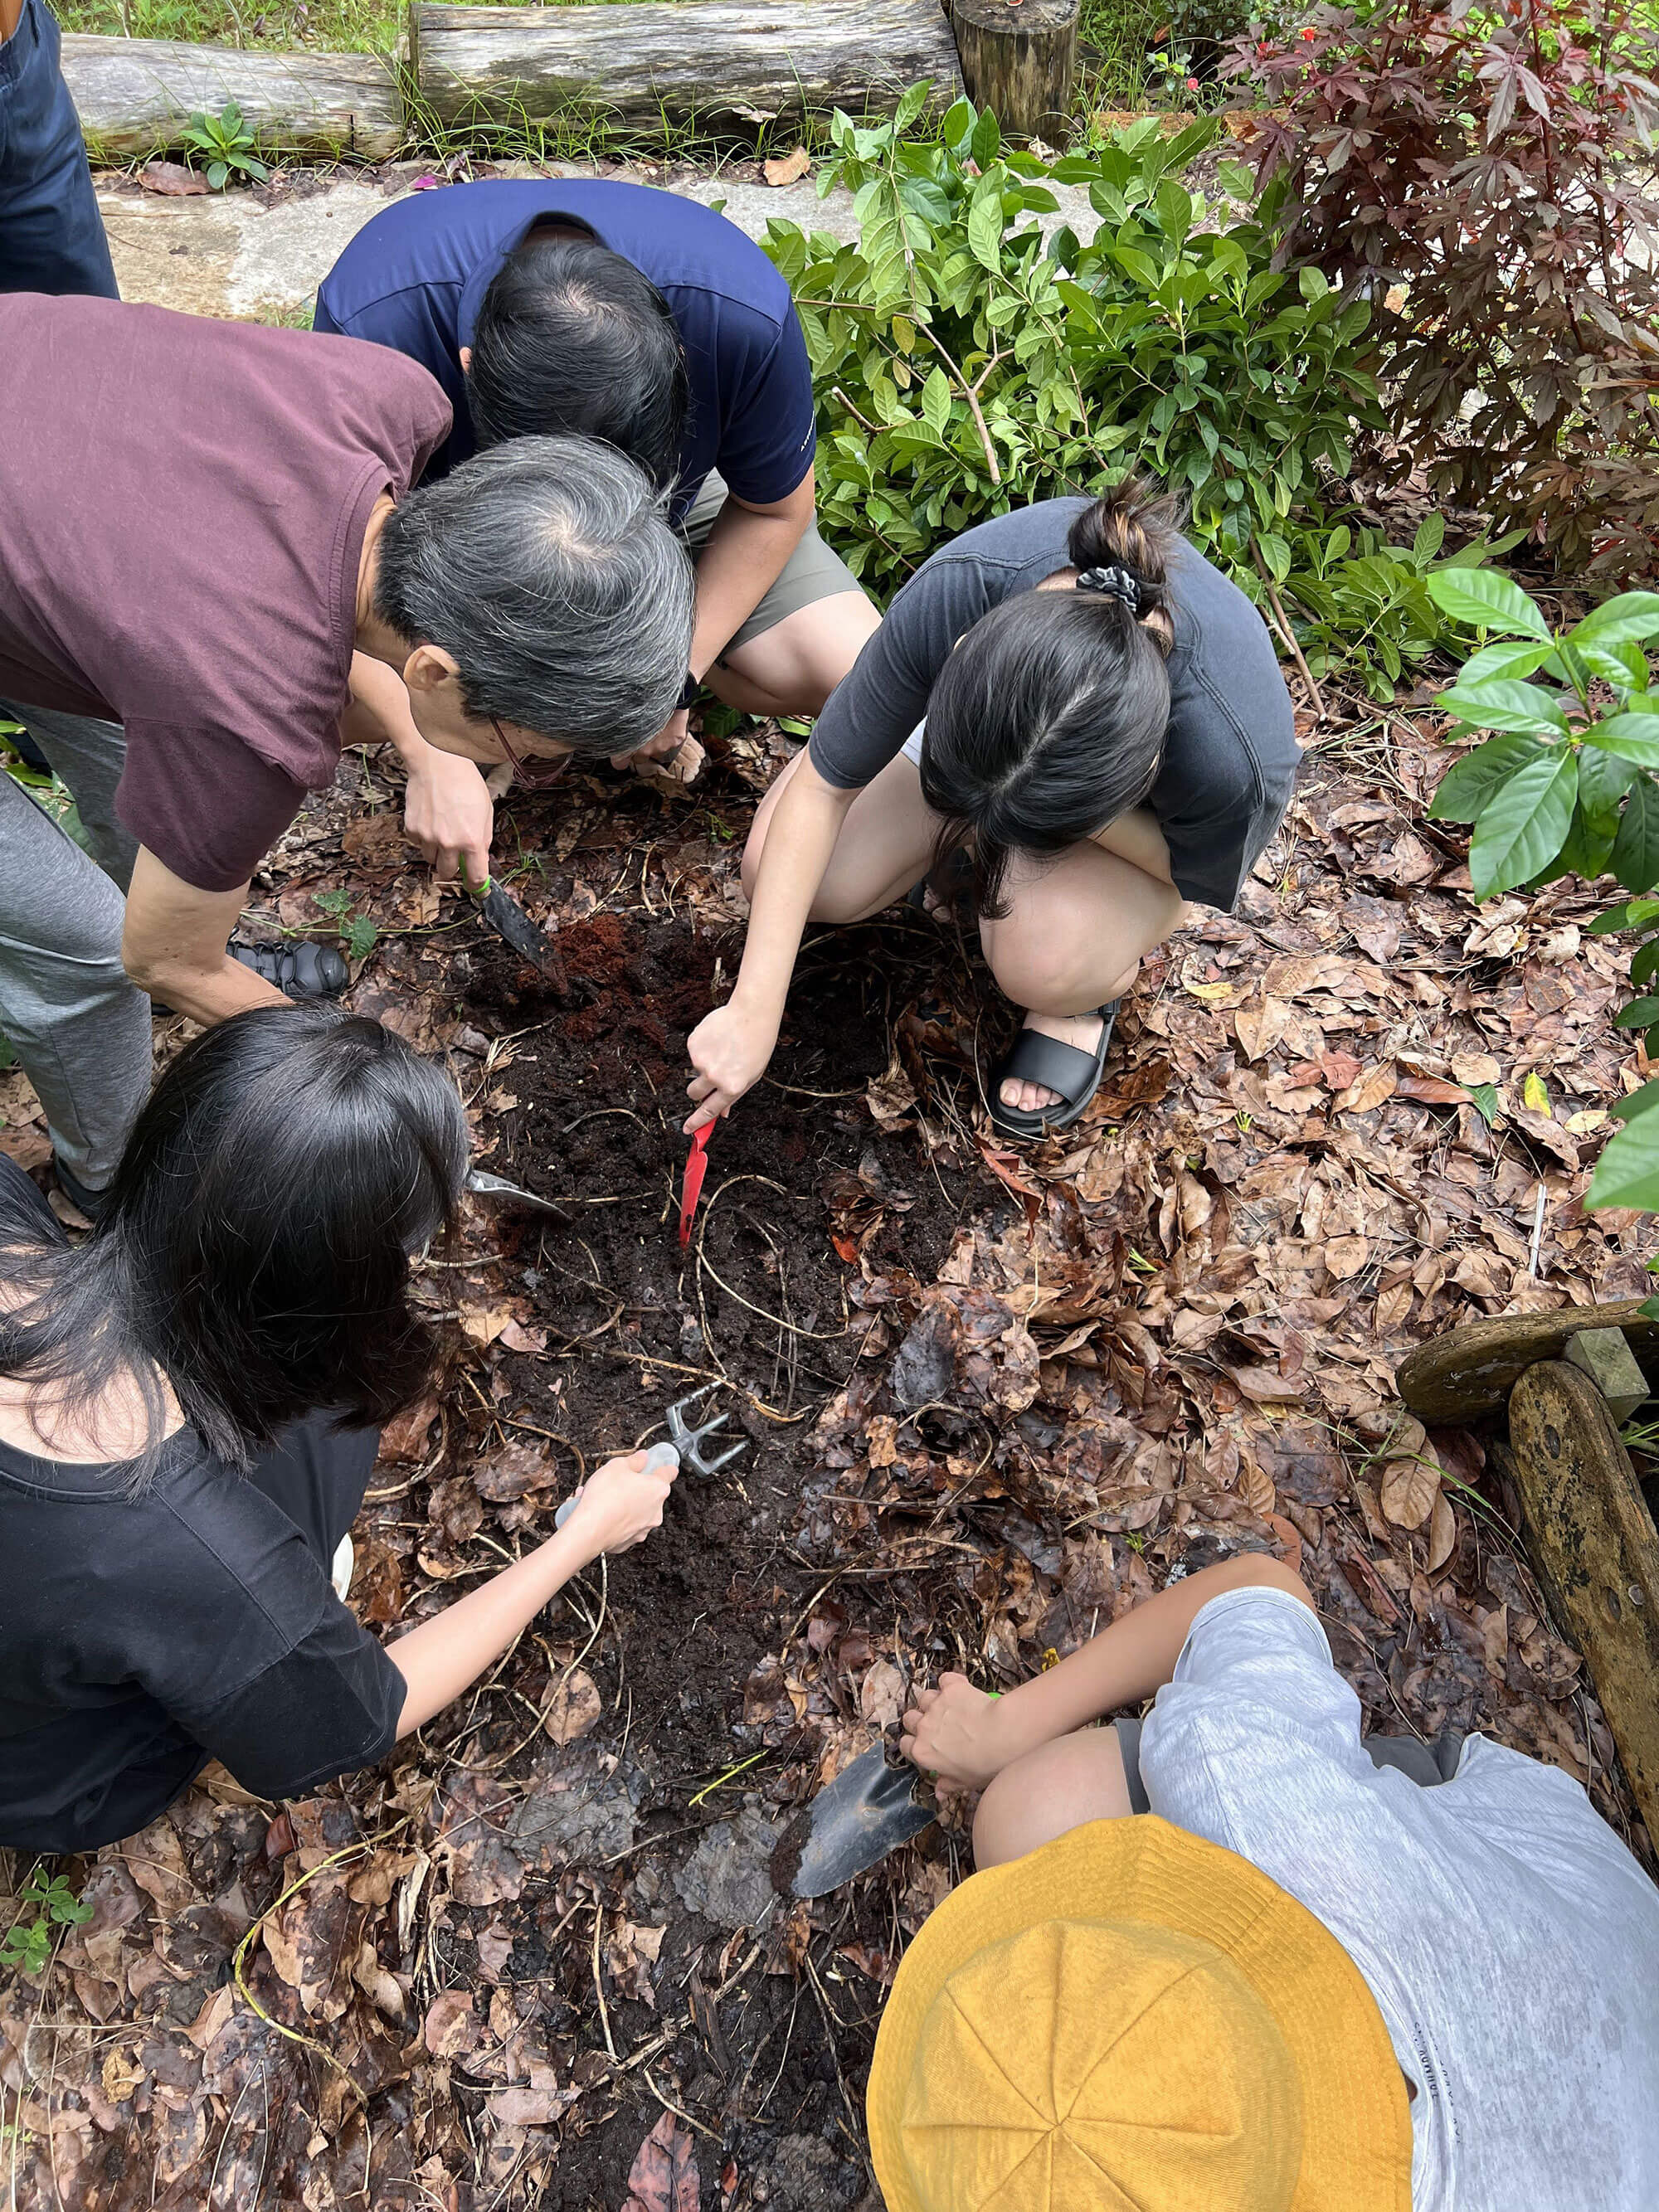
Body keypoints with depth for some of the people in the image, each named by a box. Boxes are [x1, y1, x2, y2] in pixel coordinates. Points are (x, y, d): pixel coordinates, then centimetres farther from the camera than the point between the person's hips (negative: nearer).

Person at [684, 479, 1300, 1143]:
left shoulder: (1229, 760, -42)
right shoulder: (952, 592, -38)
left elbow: (1200, 874, -17)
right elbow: (822, 784, -26)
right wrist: (752, 1013, -27)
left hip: (1140, 815, -3)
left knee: (1041, 961, -35)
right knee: (786, 876, -16)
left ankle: (1090, 989, 4)